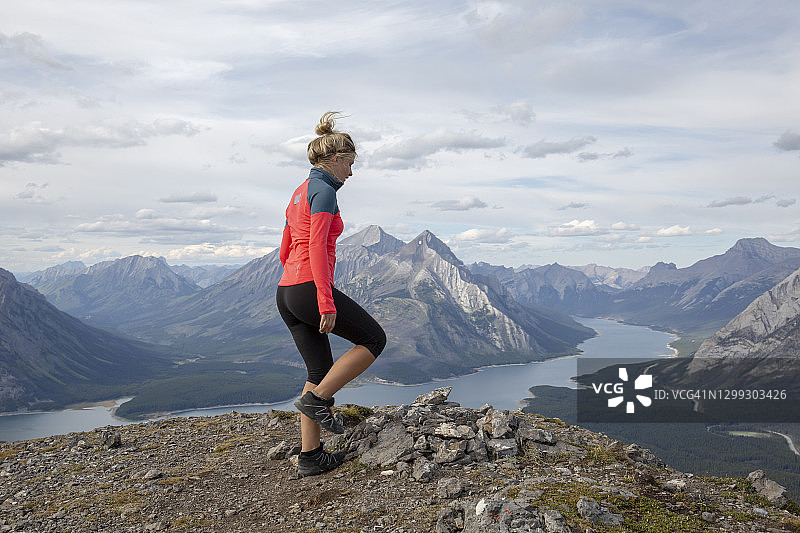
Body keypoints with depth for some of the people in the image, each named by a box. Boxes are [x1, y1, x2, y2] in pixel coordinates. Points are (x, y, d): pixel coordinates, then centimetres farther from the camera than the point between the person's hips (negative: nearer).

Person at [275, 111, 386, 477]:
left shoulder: (300, 193, 20)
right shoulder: (323, 191, -8)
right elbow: (316, 248, -19)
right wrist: (327, 303, -22)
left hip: (286, 293, 10)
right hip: (309, 289, -9)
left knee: (321, 372, 14)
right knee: (374, 339, 6)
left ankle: (310, 457, 16)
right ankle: (316, 399, 1)